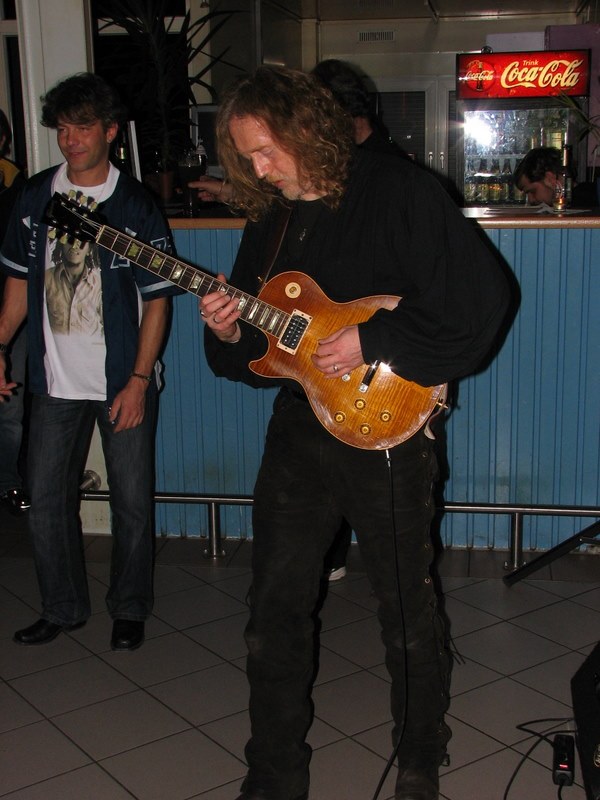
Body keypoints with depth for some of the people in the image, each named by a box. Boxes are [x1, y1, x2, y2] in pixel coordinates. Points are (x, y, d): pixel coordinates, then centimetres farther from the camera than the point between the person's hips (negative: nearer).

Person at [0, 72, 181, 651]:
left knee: (132, 501, 4)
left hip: (123, 383, -3)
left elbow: (157, 300, -6)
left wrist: (139, 380, -11)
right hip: (55, 381, 3)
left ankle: (129, 609, 25)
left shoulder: (136, 207, -6)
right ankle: (63, 608, 27)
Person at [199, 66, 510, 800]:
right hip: (298, 429, 6)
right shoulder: (267, 221, 9)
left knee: (407, 609, 9)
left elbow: (481, 295, -17)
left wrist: (374, 340, -20)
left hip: (385, 427, -5)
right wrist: (229, 333, -8)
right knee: (276, 608, 9)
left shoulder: (398, 192, -10)